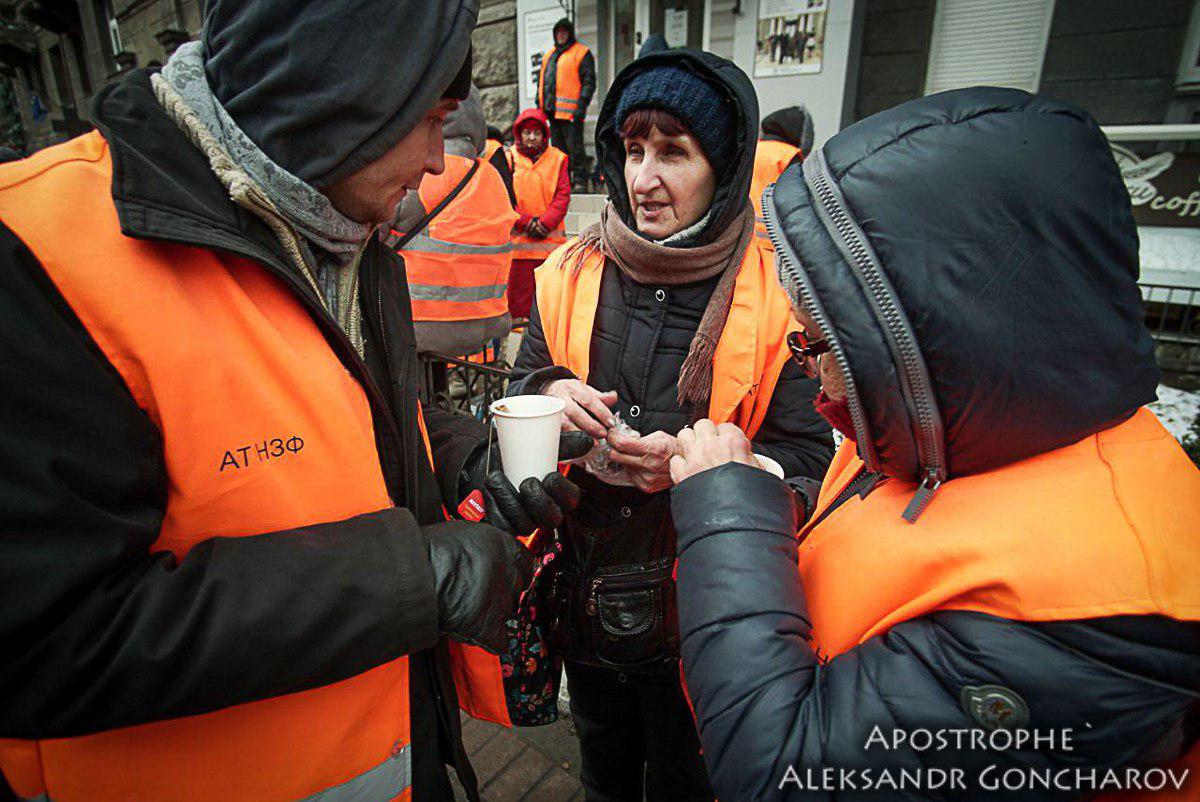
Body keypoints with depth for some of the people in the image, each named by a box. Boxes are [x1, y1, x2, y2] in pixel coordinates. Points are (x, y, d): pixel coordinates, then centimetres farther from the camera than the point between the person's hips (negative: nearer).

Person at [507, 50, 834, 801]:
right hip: (583, 596, 4)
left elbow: (809, 460, -13)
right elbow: (521, 386, 6)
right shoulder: (572, 275, -4)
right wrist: (548, 394, -17)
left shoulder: (774, 296, -15)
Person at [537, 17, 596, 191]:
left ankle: (580, 182, -6)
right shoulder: (548, 55, 22)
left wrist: (582, 105, -17)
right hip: (553, 111, 7)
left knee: (575, 148, -9)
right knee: (558, 149, 10)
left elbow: (589, 81, -8)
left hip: (571, 111, -7)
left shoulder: (582, 53, 0)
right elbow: (541, 81, 26)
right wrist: (540, 104, 17)